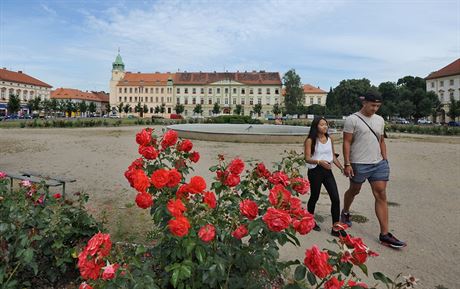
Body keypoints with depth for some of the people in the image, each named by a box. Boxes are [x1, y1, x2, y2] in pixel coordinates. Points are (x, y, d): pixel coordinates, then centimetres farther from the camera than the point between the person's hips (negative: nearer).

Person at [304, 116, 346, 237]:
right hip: (315, 171, -5)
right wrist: (319, 161, -31)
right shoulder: (310, 140, -8)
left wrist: (342, 167, 6)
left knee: (335, 198, -2)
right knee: (314, 197, 10)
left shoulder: (330, 139, 8)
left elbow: (333, 156, 14)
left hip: (327, 170, 5)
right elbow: (307, 158, -14)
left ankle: (336, 227, 7)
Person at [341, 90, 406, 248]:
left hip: (379, 164, 5)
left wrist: (385, 160, 12)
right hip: (359, 164, -5)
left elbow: (381, 141, 18)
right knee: (354, 191, 13)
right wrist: (347, 164, -14)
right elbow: (347, 142, -10)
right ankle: (345, 213, 43)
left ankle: (385, 234, 4)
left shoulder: (379, 120, 12)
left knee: (381, 196, 0)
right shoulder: (352, 119, -6)